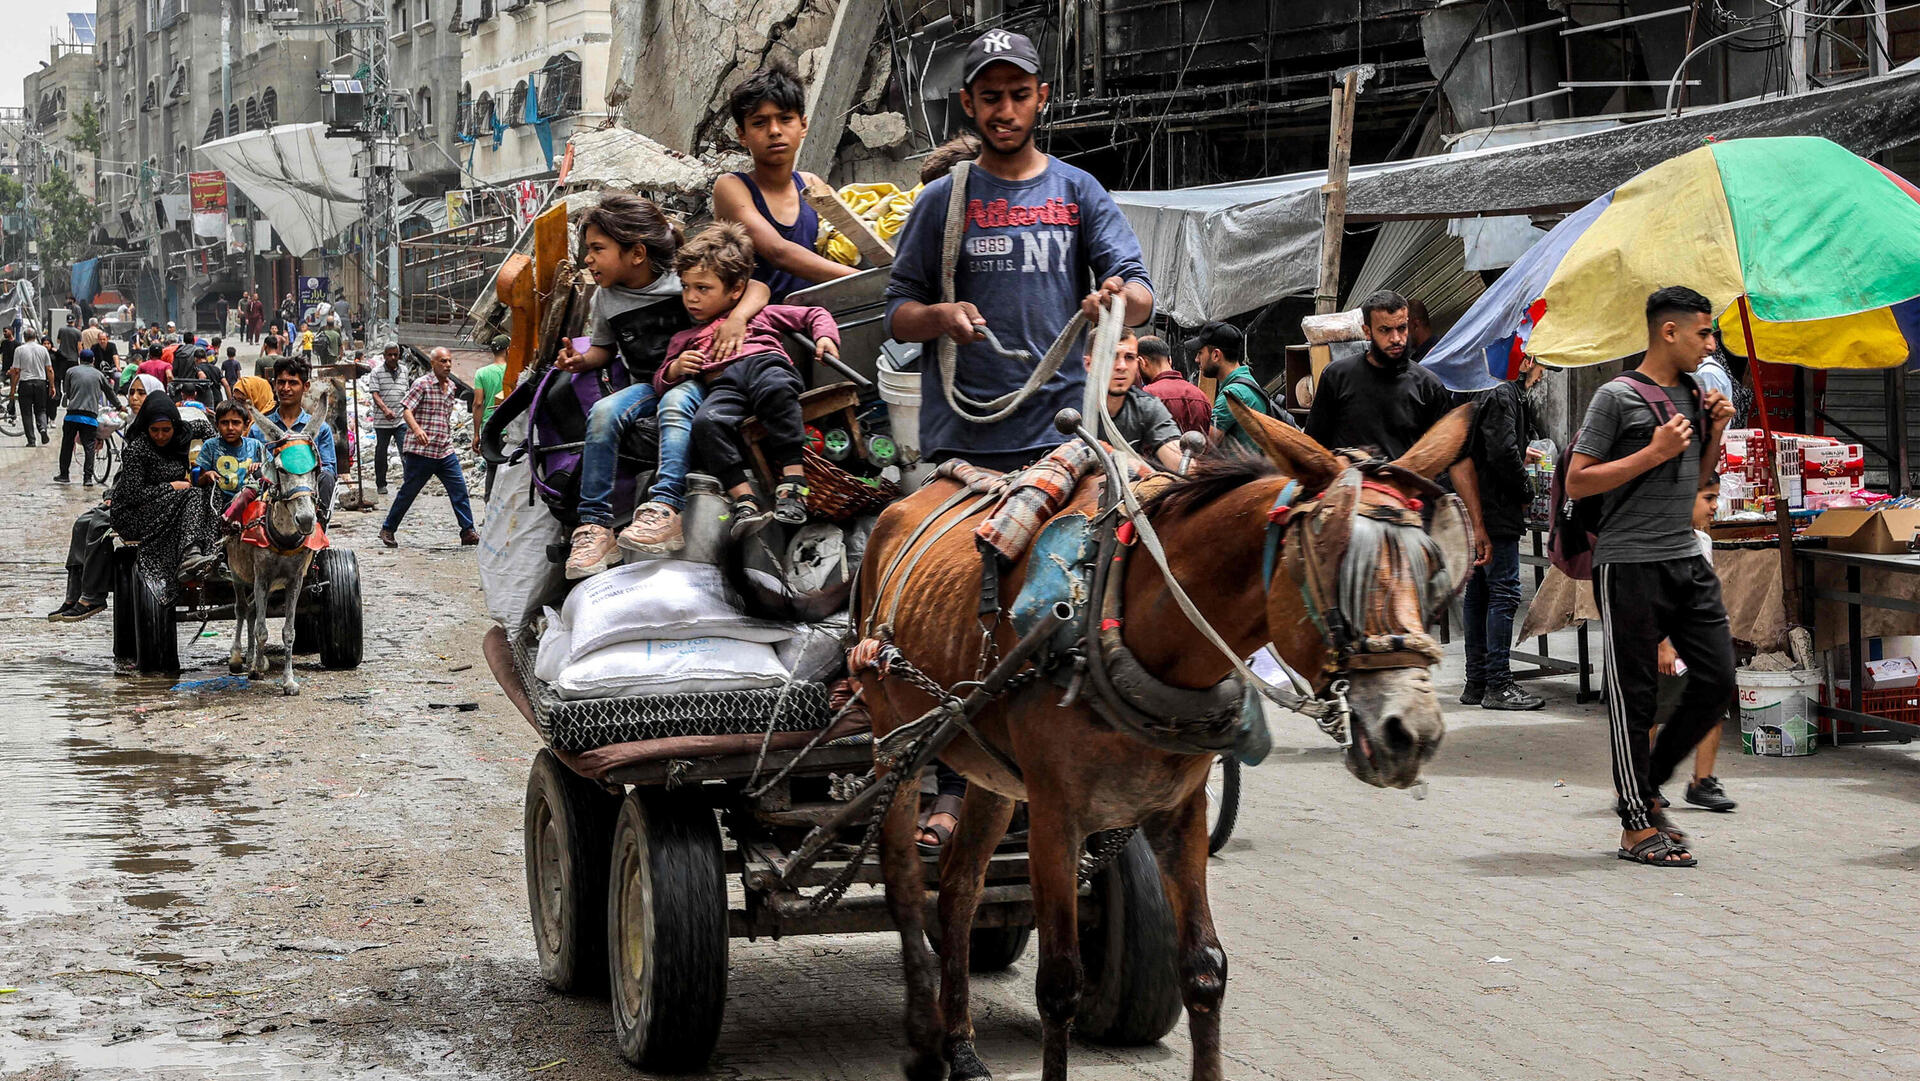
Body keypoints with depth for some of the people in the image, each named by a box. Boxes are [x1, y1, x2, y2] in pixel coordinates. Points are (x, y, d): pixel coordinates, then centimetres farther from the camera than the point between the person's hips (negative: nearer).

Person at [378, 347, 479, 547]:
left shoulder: (450, 386, 14)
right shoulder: (422, 384, -7)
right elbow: (406, 409, -16)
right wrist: (417, 429, -33)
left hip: (445, 452, 6)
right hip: (420, 451, -6)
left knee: (459, 489, -3)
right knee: (407, 493, 4)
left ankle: (468, 532, 1)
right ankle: (387, 529, 19)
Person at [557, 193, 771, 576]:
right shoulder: (605, 299, 7)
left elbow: (757, 288, -6)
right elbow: (605, 348, 23)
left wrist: (737, 317, -27)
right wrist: (581, 361, 0)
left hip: (694, 379, -4)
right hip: (645, 385, 4)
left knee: (674, 403, -38)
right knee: (603, 413, -27)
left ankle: (665, 509, -52)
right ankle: (595, 525, -29)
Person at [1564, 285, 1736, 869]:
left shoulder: (1692, 394, 15)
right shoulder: (1618, 397, -7)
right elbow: (1576, 482, -11)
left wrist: (1714, 435, 8)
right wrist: (1654, 452, -16)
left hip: (1687, 559, 8)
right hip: (1630, 565, -8)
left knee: (1717, 678, 5)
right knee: (1634, 694, -2)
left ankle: (1645, 788, 20)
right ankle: (1637, 827, 4)